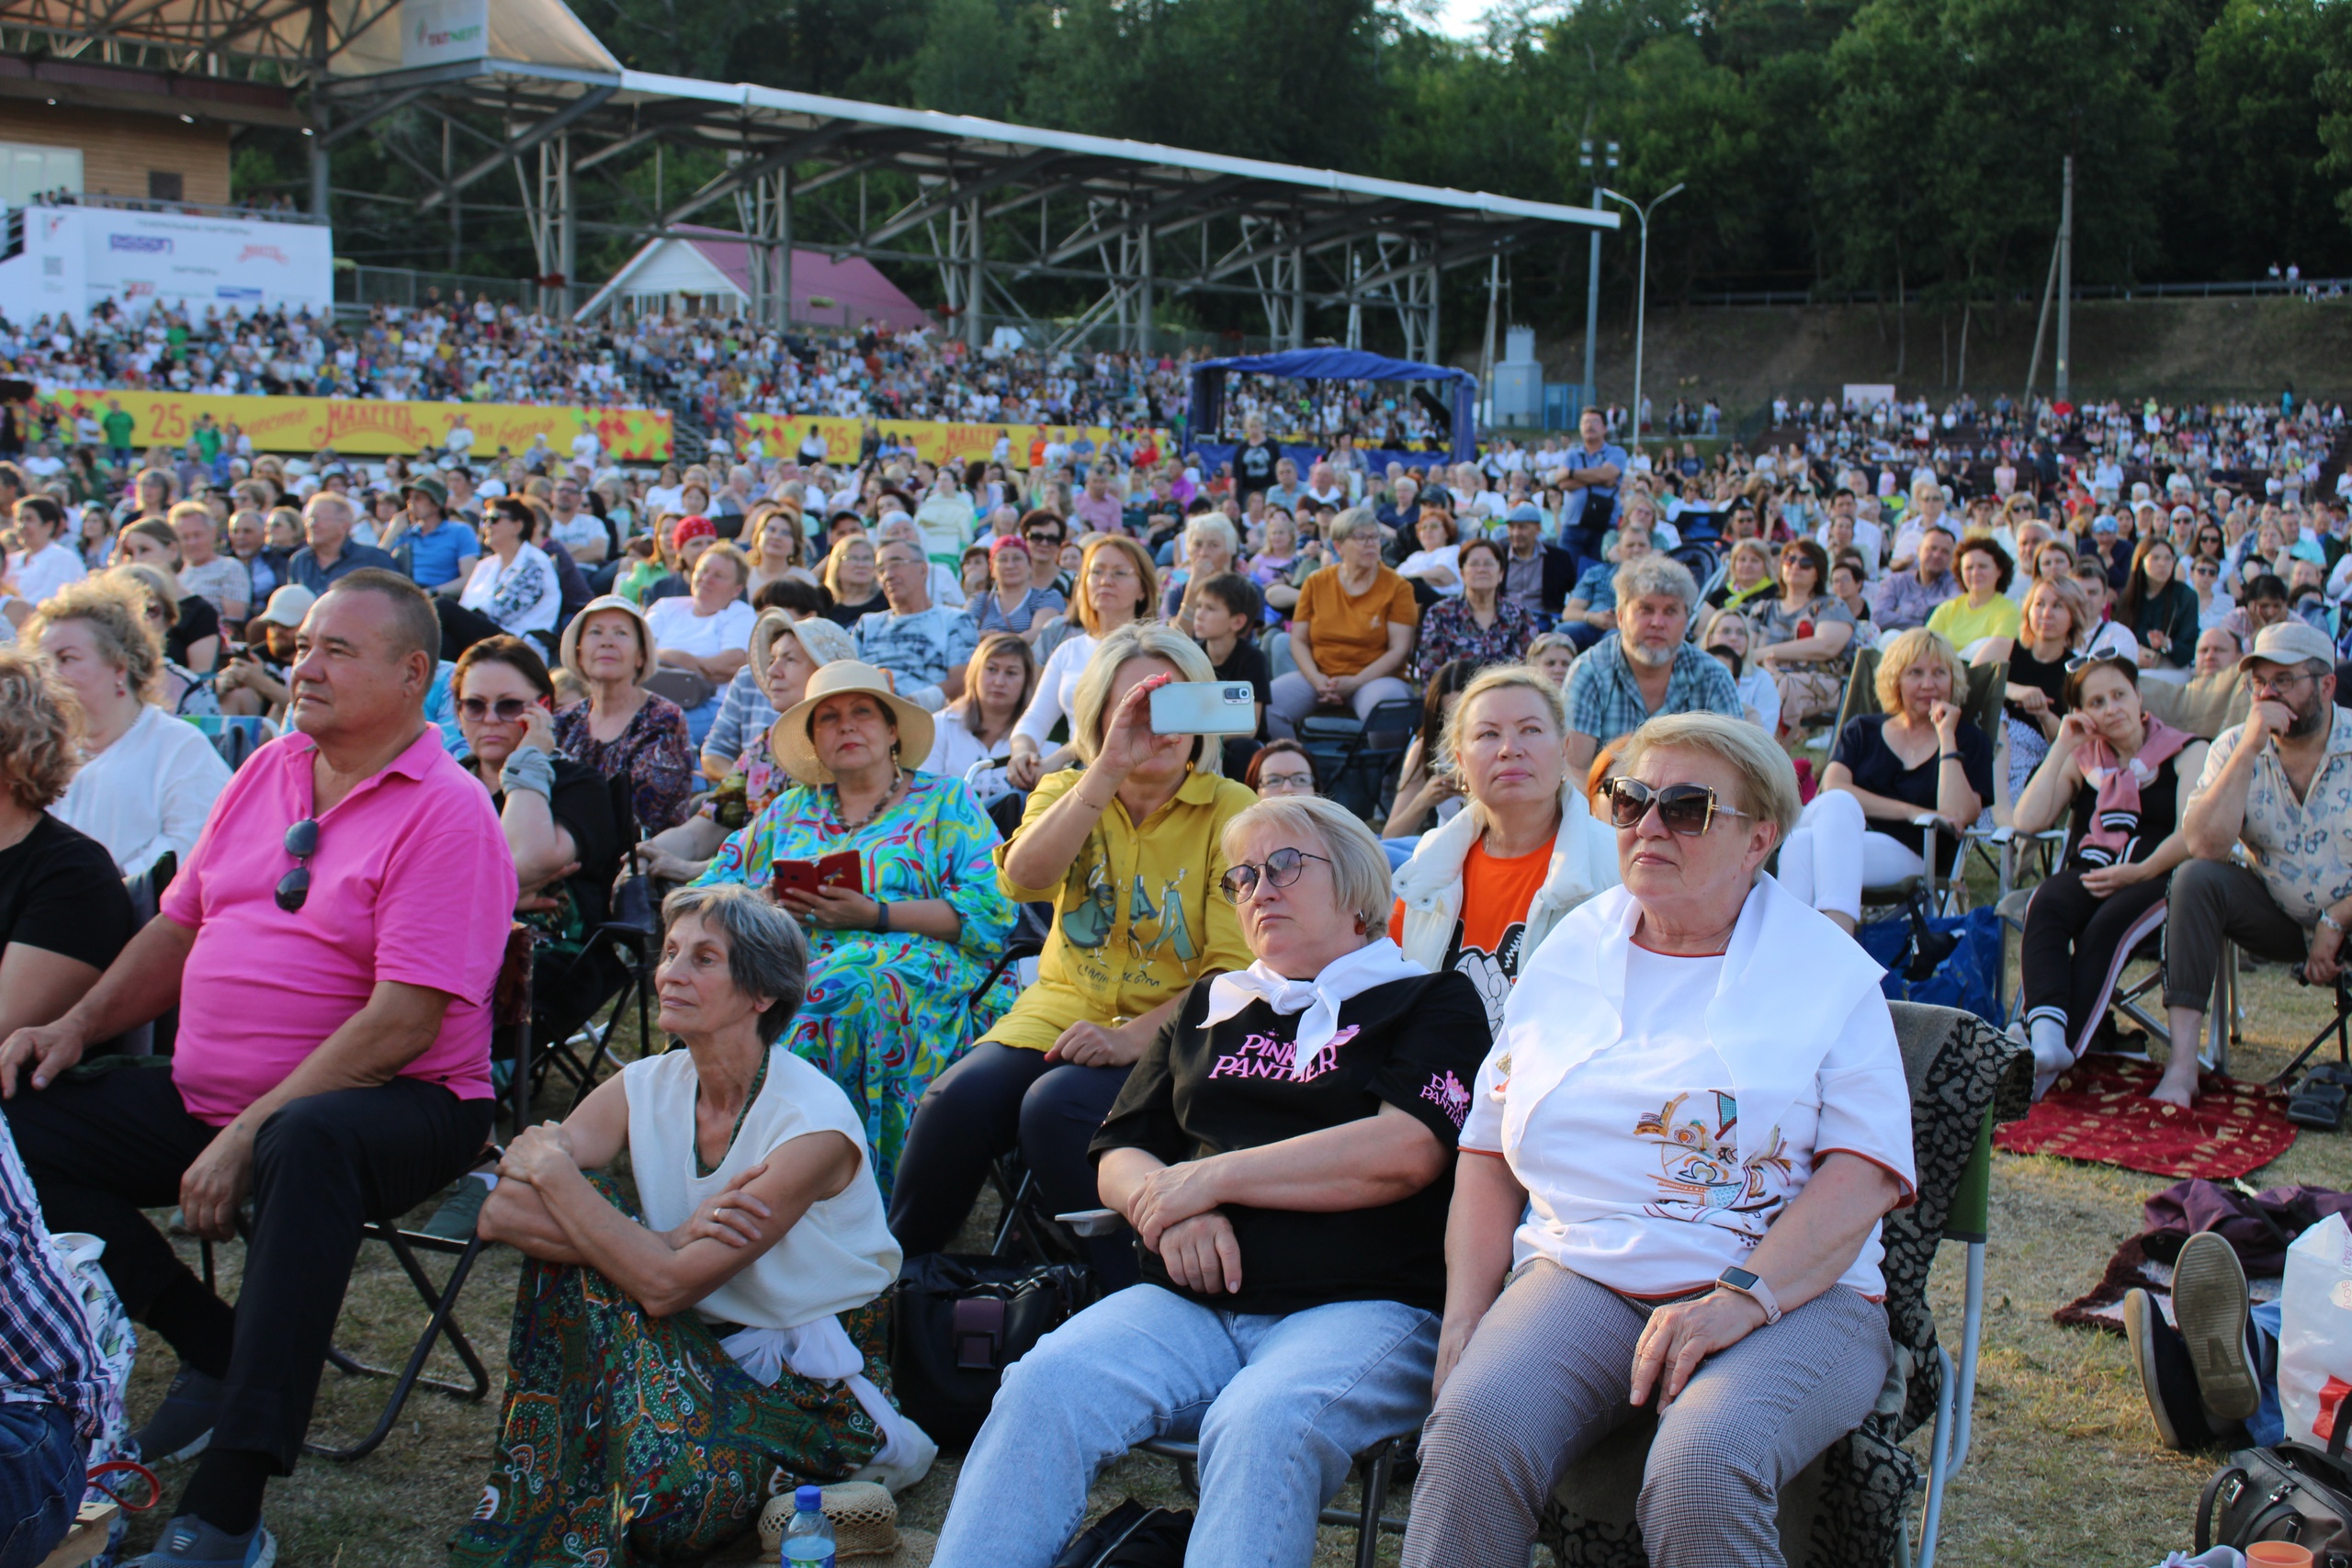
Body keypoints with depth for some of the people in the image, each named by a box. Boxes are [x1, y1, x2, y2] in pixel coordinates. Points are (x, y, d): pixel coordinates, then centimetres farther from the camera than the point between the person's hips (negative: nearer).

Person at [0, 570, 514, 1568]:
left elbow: (402, 1024, -20)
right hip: (208, 1095, 8)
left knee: (304, 1144, -40)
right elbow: (181, 926, 21)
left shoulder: (446, 813, -13)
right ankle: (217, 1348, 3)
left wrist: (250, 1135, -24)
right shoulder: (269, 771, 12)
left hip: (391, 1107, -8)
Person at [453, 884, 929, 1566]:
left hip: (817, 1376, -6)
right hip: (704, 1342, 6)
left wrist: (552, 1170, -20)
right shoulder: (645, 1087, -4)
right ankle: (532, 1507, -5)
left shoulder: (814, 1123, -22)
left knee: (665, 1486, -34)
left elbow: (664, 1284, -27)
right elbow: (501, 1214, -17)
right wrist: (674, 1239, -27)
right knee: (581, 1226, -18)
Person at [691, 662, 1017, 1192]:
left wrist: (875, 914, -11)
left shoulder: (945, 801, 15)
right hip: (795, 965, 3)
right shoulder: (791, 810, 28)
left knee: (848, 986, -39)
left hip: (919, 966, -3)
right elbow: (709, 889, 23)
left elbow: (991, 911, 0)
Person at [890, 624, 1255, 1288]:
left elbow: (1235, 967, -9)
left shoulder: (1231, 811, -1)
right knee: (958, 1100, -24)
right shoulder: (1067, 793, 10)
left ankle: (1124, 1301, -15)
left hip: (1168, 1028, -3)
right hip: (1063, 1005, 3)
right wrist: (1110, 767, -24)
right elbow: (1024, 877, -14)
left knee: (1056, 1108, -32)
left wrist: (1137, 1035, -23)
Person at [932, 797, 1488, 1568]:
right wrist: (1171, 1207, -3)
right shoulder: (1208, 1007, 26)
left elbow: (1405, 1150, -6)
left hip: (1358, 1306, -4)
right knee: (1041, 1387, -26)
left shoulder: (1430, 1001, 12)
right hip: (1188, 1302, 4)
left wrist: (1214, 1177, -4)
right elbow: (1119, 1156, 22)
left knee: (1262, 1426, -37)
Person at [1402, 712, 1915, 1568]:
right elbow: (1488, 1151, 17)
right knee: (1472, 1431, -30)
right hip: (1579, 1274, 2)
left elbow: (1863, 1173, -4)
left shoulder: (1829, 973, 7)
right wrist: (1464, 1317, 3)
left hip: (1791, 1295, -2)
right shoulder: (1567, 954, 17)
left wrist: (1740, 1300, -19)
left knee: (1701, 1470, -34)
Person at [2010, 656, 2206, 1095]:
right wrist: (2061, 747, 4)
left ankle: (2060, 1049, -47)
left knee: (2107, 925, -36)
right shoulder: (2081, 759, 20)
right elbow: (2027, 821, 4)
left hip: (2156, 879, -3)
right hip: (2086, 876, 3)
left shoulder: (2186, 752, 10)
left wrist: (2141, 871, -21)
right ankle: (2046, 1032, -54)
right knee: (2044, 906, -32)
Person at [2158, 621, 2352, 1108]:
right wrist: (2249, 747, -26)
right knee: (2196, 878, -24)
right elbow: (2204, 846, -23)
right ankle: (2182, 1064, -28)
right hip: (2277, 916, 3)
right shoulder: (2235, 747, -6)